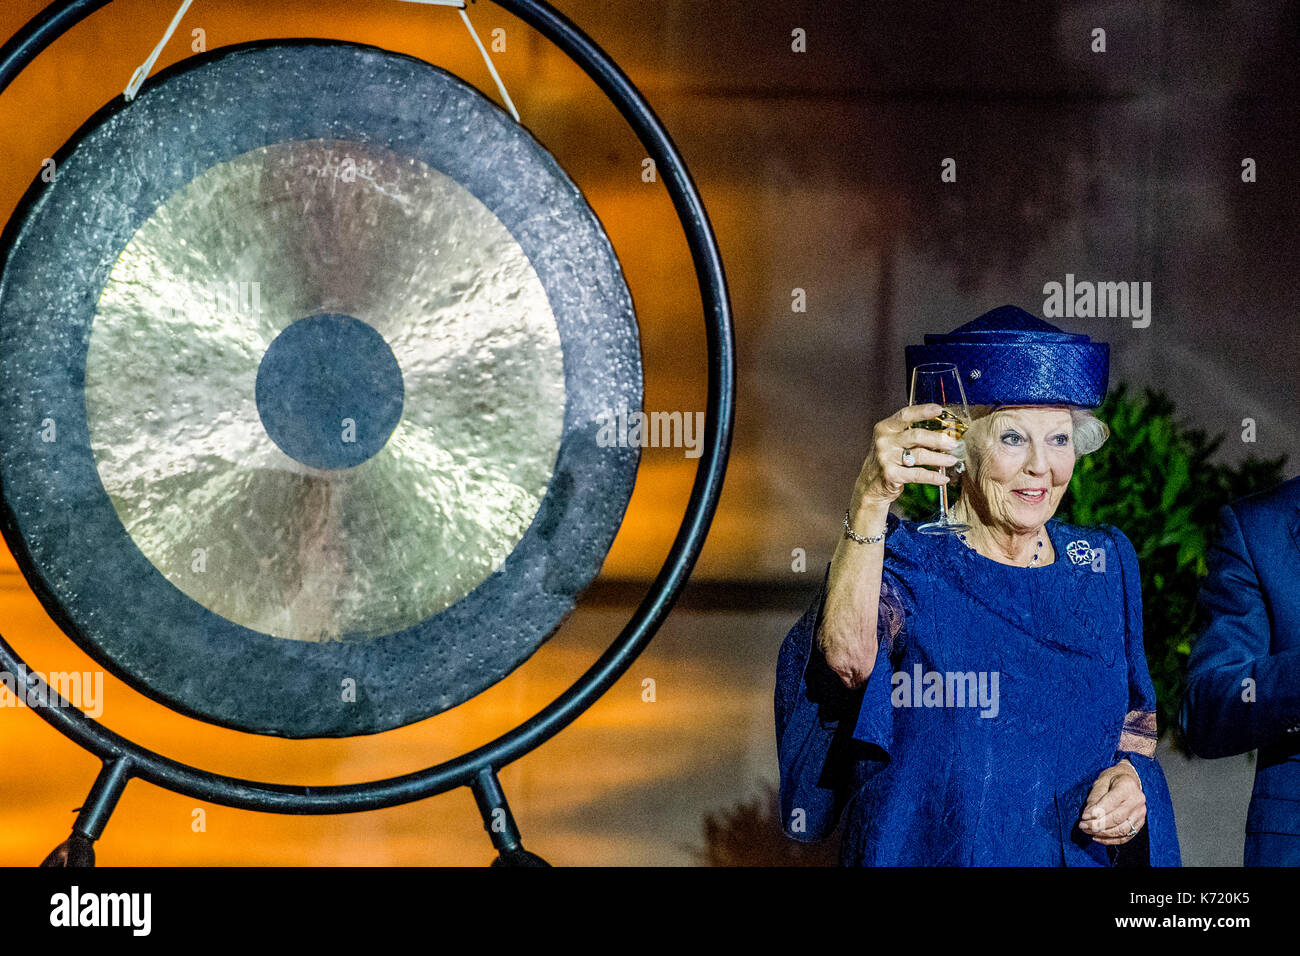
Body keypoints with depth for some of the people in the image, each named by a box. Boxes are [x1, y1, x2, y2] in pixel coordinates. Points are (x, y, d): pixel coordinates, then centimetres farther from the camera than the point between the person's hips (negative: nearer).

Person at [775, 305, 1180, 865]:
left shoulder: (1105, 565, 4)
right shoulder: (908, 562, -9)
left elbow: (1136, 719, 13)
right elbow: (847, 657, -30)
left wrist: (1129, 775, -8)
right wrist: (870, 503, -39)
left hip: (1080, 853, 3)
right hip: (928, 853, -3)